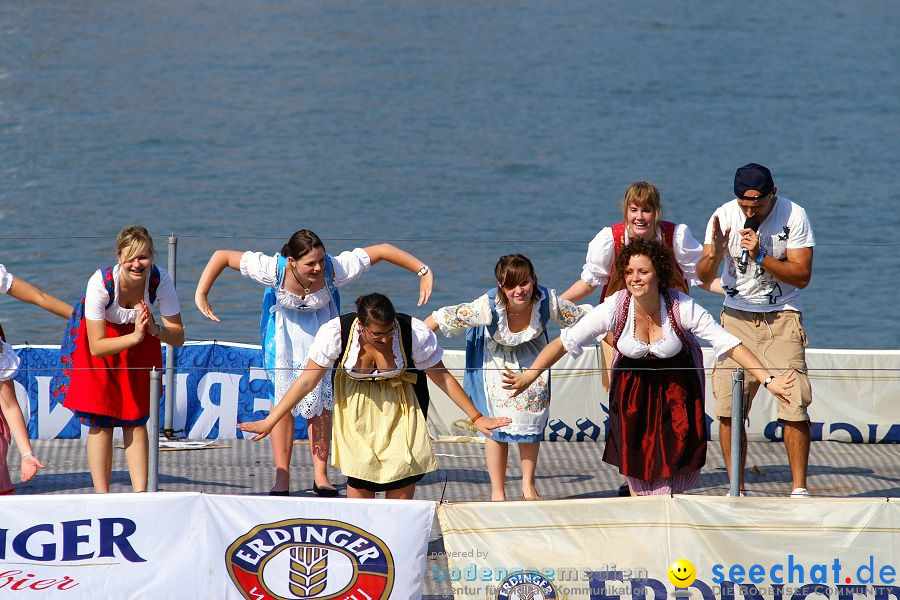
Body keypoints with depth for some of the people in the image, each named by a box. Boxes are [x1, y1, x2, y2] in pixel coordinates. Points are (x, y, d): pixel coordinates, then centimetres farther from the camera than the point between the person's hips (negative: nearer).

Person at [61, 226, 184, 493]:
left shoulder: (160, 280, -28)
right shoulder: (101, 282, -35)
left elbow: (178, 337, -21)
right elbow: (96, 347, -32)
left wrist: (154, 329, -40)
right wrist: (136, 336, -43)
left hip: (140, 334, 2)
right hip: (99, 333, -2)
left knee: (136, 420, 2)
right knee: (100, 421, -7)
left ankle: (140, 494, 4)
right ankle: (102, 496, -2)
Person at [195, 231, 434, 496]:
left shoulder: (335, 268, -35)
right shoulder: (274, 270, -36)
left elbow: (383, 250, -28)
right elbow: (221, 256, -28)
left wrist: (424, 271, -30)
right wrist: (201, 295, -31)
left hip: (321, 327, 1)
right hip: (284, 330, -1)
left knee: (322, 400, -2)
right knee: (282, 399, -6)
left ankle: (320, 475, 5)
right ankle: (281, 478, -3)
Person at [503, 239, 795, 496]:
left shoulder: (682, 308, -27)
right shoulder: (615, 308, -25)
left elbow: (727, 343, -24)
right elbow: (567, 341, -21)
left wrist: (769, 380, -30)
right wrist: (529, 376, -30)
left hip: (677, 387, -1)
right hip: (631, 387, 1)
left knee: (671, 461, -4)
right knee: (635, 464, 0)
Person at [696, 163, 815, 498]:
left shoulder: (794, 217, -8)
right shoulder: (724, 216, -5)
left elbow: (802, 276, -11)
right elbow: (704, 278, -7)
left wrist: (760, 257, -23)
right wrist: (713, 256, -29)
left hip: (782, 319, -2)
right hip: (737, 317, 2)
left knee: (794, 406, -11)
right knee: (729, 407, -5)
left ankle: (799, 488, -3)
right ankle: (736, 490, 4)